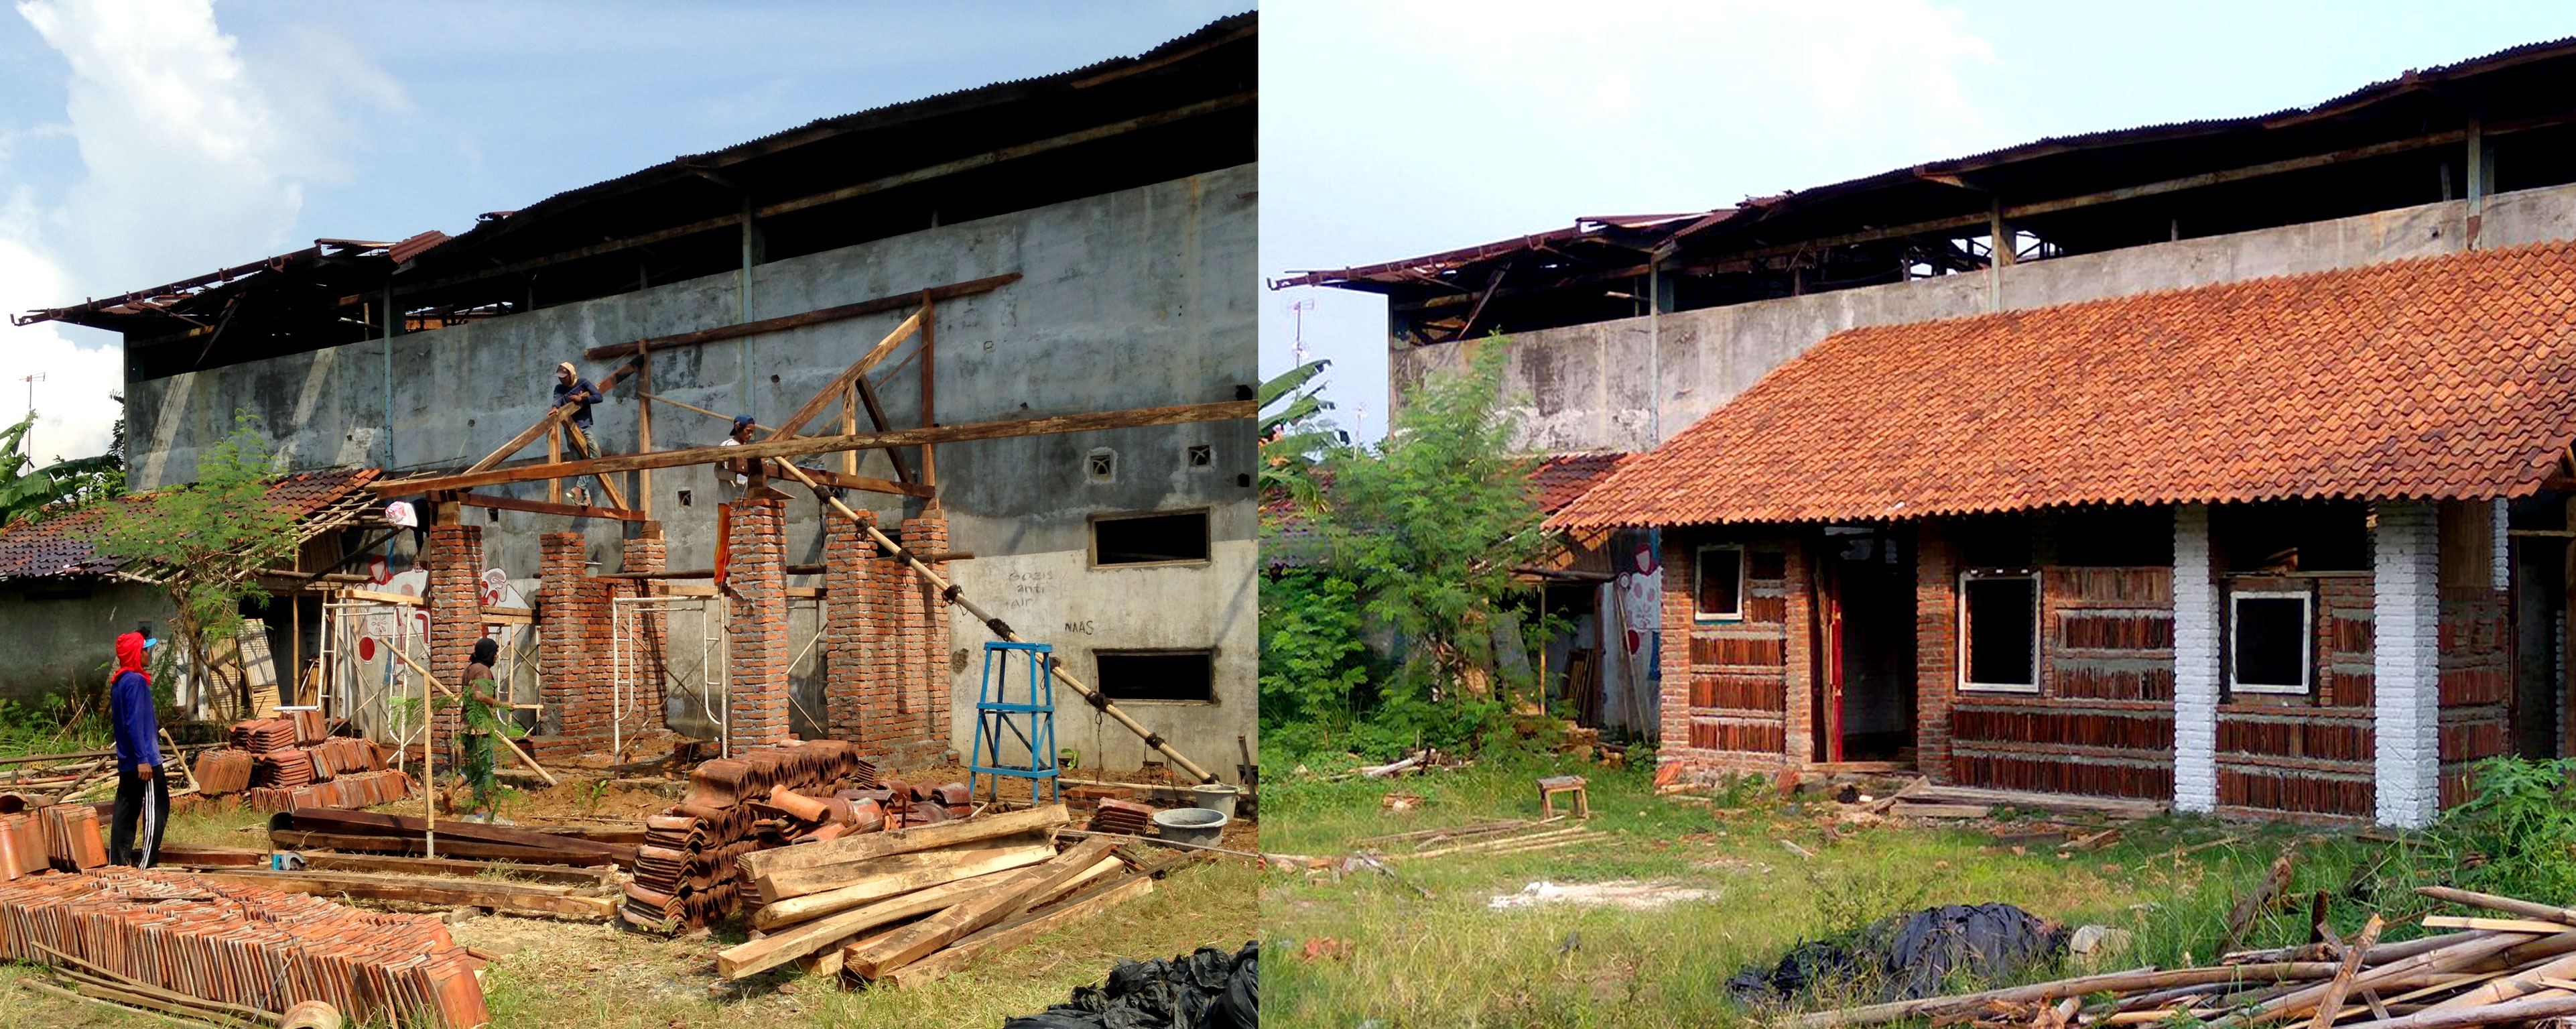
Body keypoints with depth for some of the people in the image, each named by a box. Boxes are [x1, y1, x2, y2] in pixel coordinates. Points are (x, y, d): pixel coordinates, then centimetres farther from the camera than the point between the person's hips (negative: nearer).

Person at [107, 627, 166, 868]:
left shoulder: (118, 682, 14)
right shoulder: (135, 681, -15)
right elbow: (134, 723, -21)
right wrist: (143, 759, -23)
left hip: (126, 762, 9)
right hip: (144, 759, -9)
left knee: (126, 810, 10)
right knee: (157, 807, -4)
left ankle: (117, 864, 11)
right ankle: (146, 864, -6)